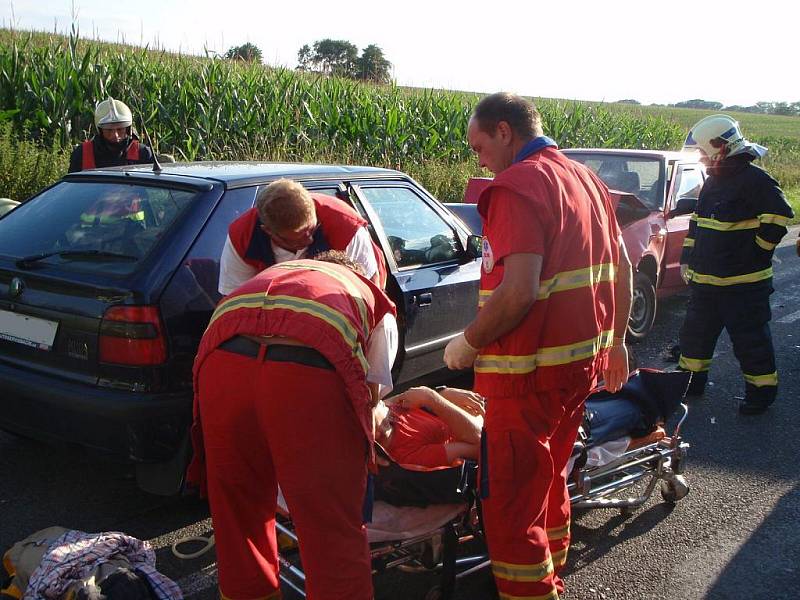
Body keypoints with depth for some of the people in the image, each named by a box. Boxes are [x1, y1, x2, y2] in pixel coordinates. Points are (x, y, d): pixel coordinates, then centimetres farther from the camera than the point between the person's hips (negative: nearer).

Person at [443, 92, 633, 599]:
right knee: (550, 481, 25)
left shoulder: (518, 185, -16)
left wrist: (469, 343, -13)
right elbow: (623, 268, 18)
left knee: (512, 500, 2)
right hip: (584, 361, 10)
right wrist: (615, 340, 26)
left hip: (530, 371, -10)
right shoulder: (588, 180, 12)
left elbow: (518, 292, -26)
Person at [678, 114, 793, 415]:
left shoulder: (754, 180, -15)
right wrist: (687, 258, 16)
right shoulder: (712, 181, 12)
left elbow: (779, 216, -20)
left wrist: (757, 252, -13)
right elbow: (697, 222, 21)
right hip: (706, 278, 9)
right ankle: (692, 379, 31)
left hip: (744, 283, -8)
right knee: (695, 331, 16)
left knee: (750, 338, 2)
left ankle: (762, 390, 16)